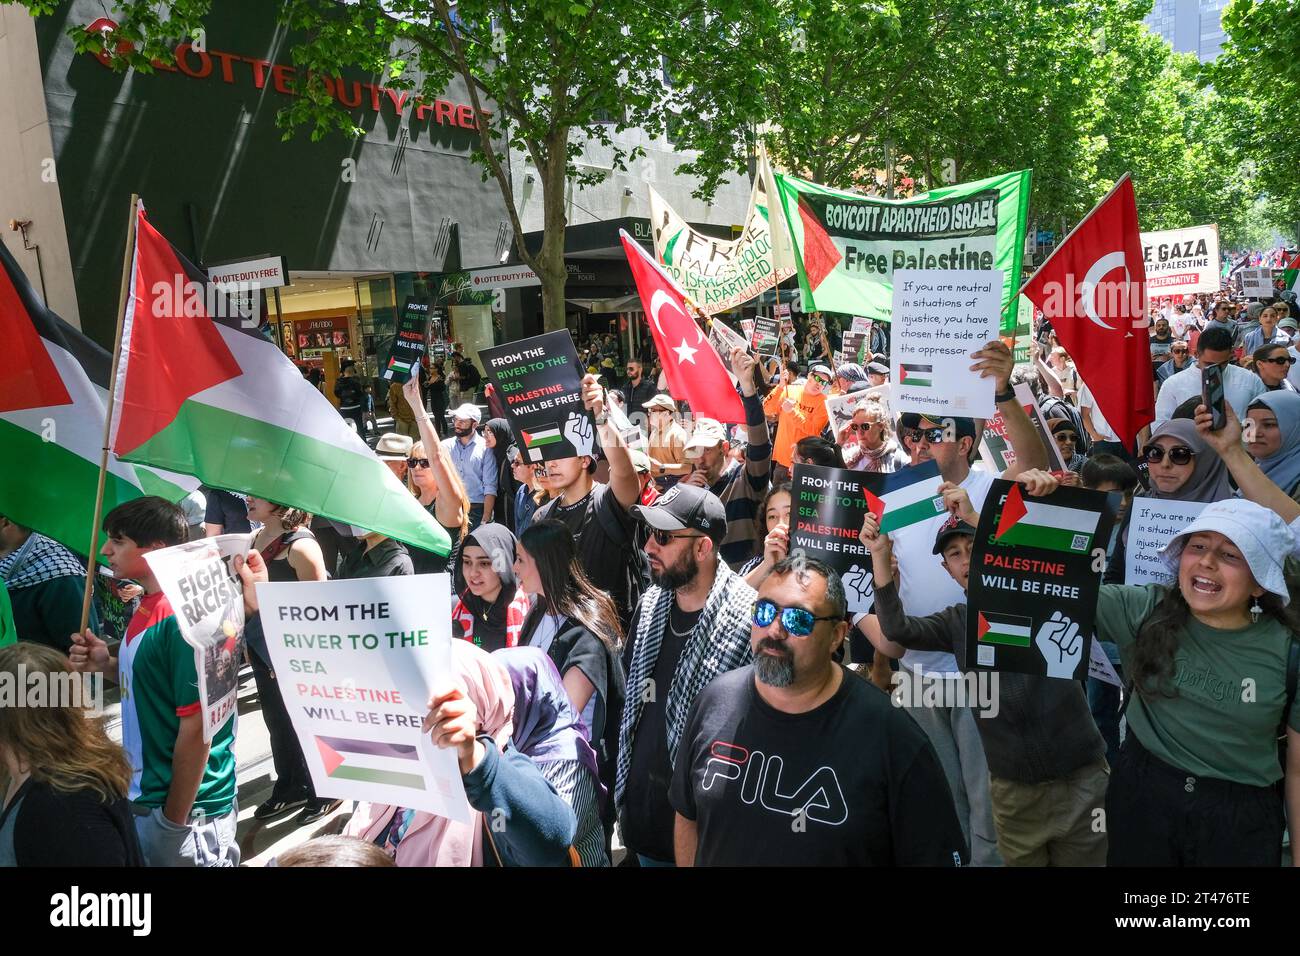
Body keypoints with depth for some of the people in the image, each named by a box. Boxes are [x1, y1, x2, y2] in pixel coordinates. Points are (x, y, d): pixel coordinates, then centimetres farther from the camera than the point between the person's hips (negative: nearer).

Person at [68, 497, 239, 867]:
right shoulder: (148, 606, 4)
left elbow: (196, 728, -22)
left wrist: (176, 820, -17)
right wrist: (107, 665, -1)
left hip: (185, 808, -9)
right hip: (146, 795, 9)